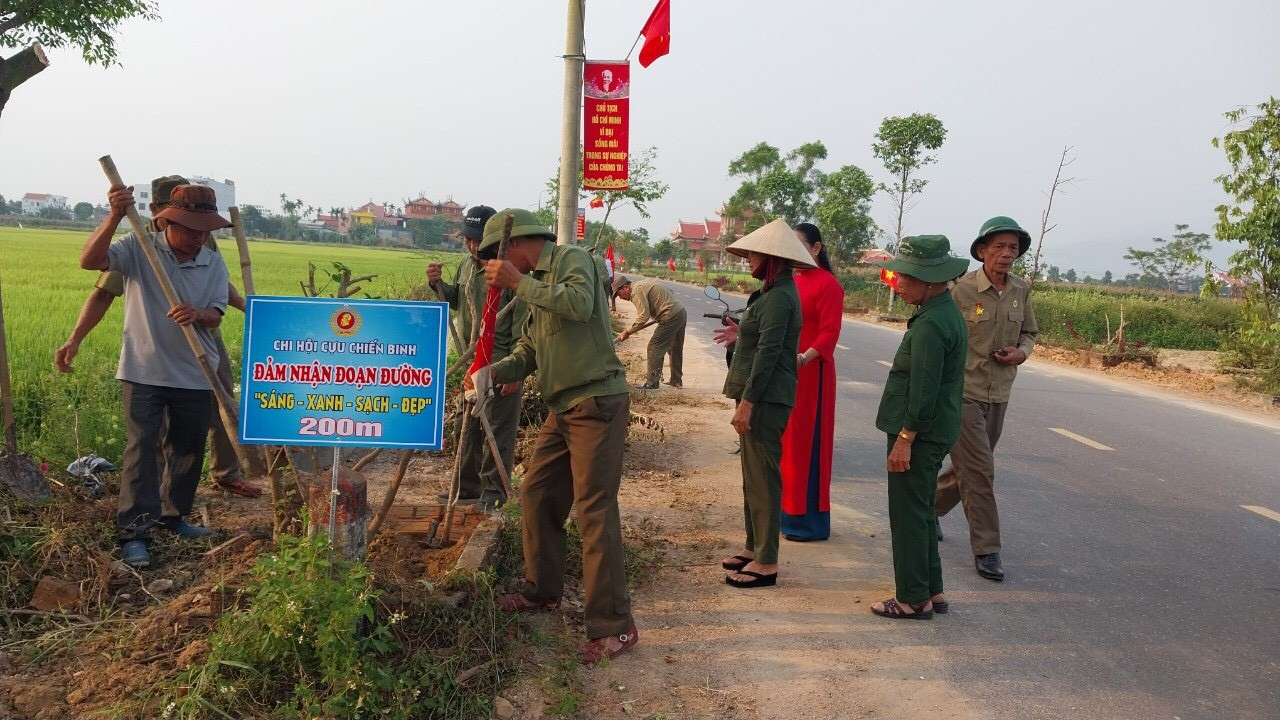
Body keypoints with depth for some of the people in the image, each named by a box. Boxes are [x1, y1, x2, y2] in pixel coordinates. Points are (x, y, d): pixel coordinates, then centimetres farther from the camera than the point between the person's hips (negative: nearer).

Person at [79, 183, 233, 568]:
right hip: (143, 371, -4)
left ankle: (172, 515, 32)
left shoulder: (215, 264, 2)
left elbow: (216, 316, -5)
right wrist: (115, 217, -34)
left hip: (194, 375, 4)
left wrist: (198, 314, -29)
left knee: (187, 449, 13)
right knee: (141, 448, -7)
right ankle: (133, 531, -1)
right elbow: (90, 260, -21)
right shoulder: (139, 248, -6)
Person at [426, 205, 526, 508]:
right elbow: (456, 301, 24)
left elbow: (523, 322, -16)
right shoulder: (467, 264, 10)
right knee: (469, 426, 15)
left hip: (501, 361, -8)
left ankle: (494, 490, 9)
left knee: (498, 429, 0)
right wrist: (438, 283, 4)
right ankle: (468, 486, 26)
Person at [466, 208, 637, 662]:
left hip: (597, 403, -10)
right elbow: (529, 351, 17)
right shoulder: (536, 284, 20)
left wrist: (519, 282, -20)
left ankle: (613, 625, -5)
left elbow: (580, 304, -27)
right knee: (536, 493, 15)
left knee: (595, 510, -11)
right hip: (564, 408, 10)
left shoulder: (571, 259, -6)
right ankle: (542, 590, 33)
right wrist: (492, 372, -1)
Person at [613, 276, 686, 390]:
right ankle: (676, 381, 29)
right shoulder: (642, 285, 18)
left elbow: (643, 317, -20)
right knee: (675, 349, 19)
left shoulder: (637, 291, -12)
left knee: (655, 347, -6)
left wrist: (628, 332, -13)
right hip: (681, 313, 10)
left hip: (671, 316, -10)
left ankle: (652, 383, -5)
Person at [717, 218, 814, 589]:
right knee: (753, 475, 16)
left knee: (763, 478, -5)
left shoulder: (778, 296, -16)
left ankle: (766, 563, 2)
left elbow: (768, 352, -21)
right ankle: (754, 548, 27)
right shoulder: (774, 292, 16)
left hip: (766, 399, -11)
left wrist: (746, 402, -22)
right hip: (762, 396, 11)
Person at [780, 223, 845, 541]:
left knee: (806, 443, -1)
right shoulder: (792, 282, 12)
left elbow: (830, 333, -17)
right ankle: (787, 509, 25)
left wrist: (804, 358, -30)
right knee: (786, 440, 13)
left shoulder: (827, 285, -11)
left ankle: (809, 520, 9)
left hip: (809, 373, -8)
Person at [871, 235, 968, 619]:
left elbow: (924, 391, -24)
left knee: (909, 517, -1)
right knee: (920, 514, 19)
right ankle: (931, 591, 28)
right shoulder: (946, 312, 12)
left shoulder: (930, 325, -22)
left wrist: (905, 438, -18)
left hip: (918, 435, -11)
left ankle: (913, 600, 9)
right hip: (935, 434, 11)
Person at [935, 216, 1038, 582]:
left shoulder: (1020, 290, 5)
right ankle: (986, 550, 2)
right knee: (979, 471, -7)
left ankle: (929, 508, 41)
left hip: (998, 396, 6)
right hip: (962, 393, -6)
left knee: (969, 468, 17)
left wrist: (1022, 351, -5)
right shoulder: (961, 289, -12)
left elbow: (1029, 332, 19)